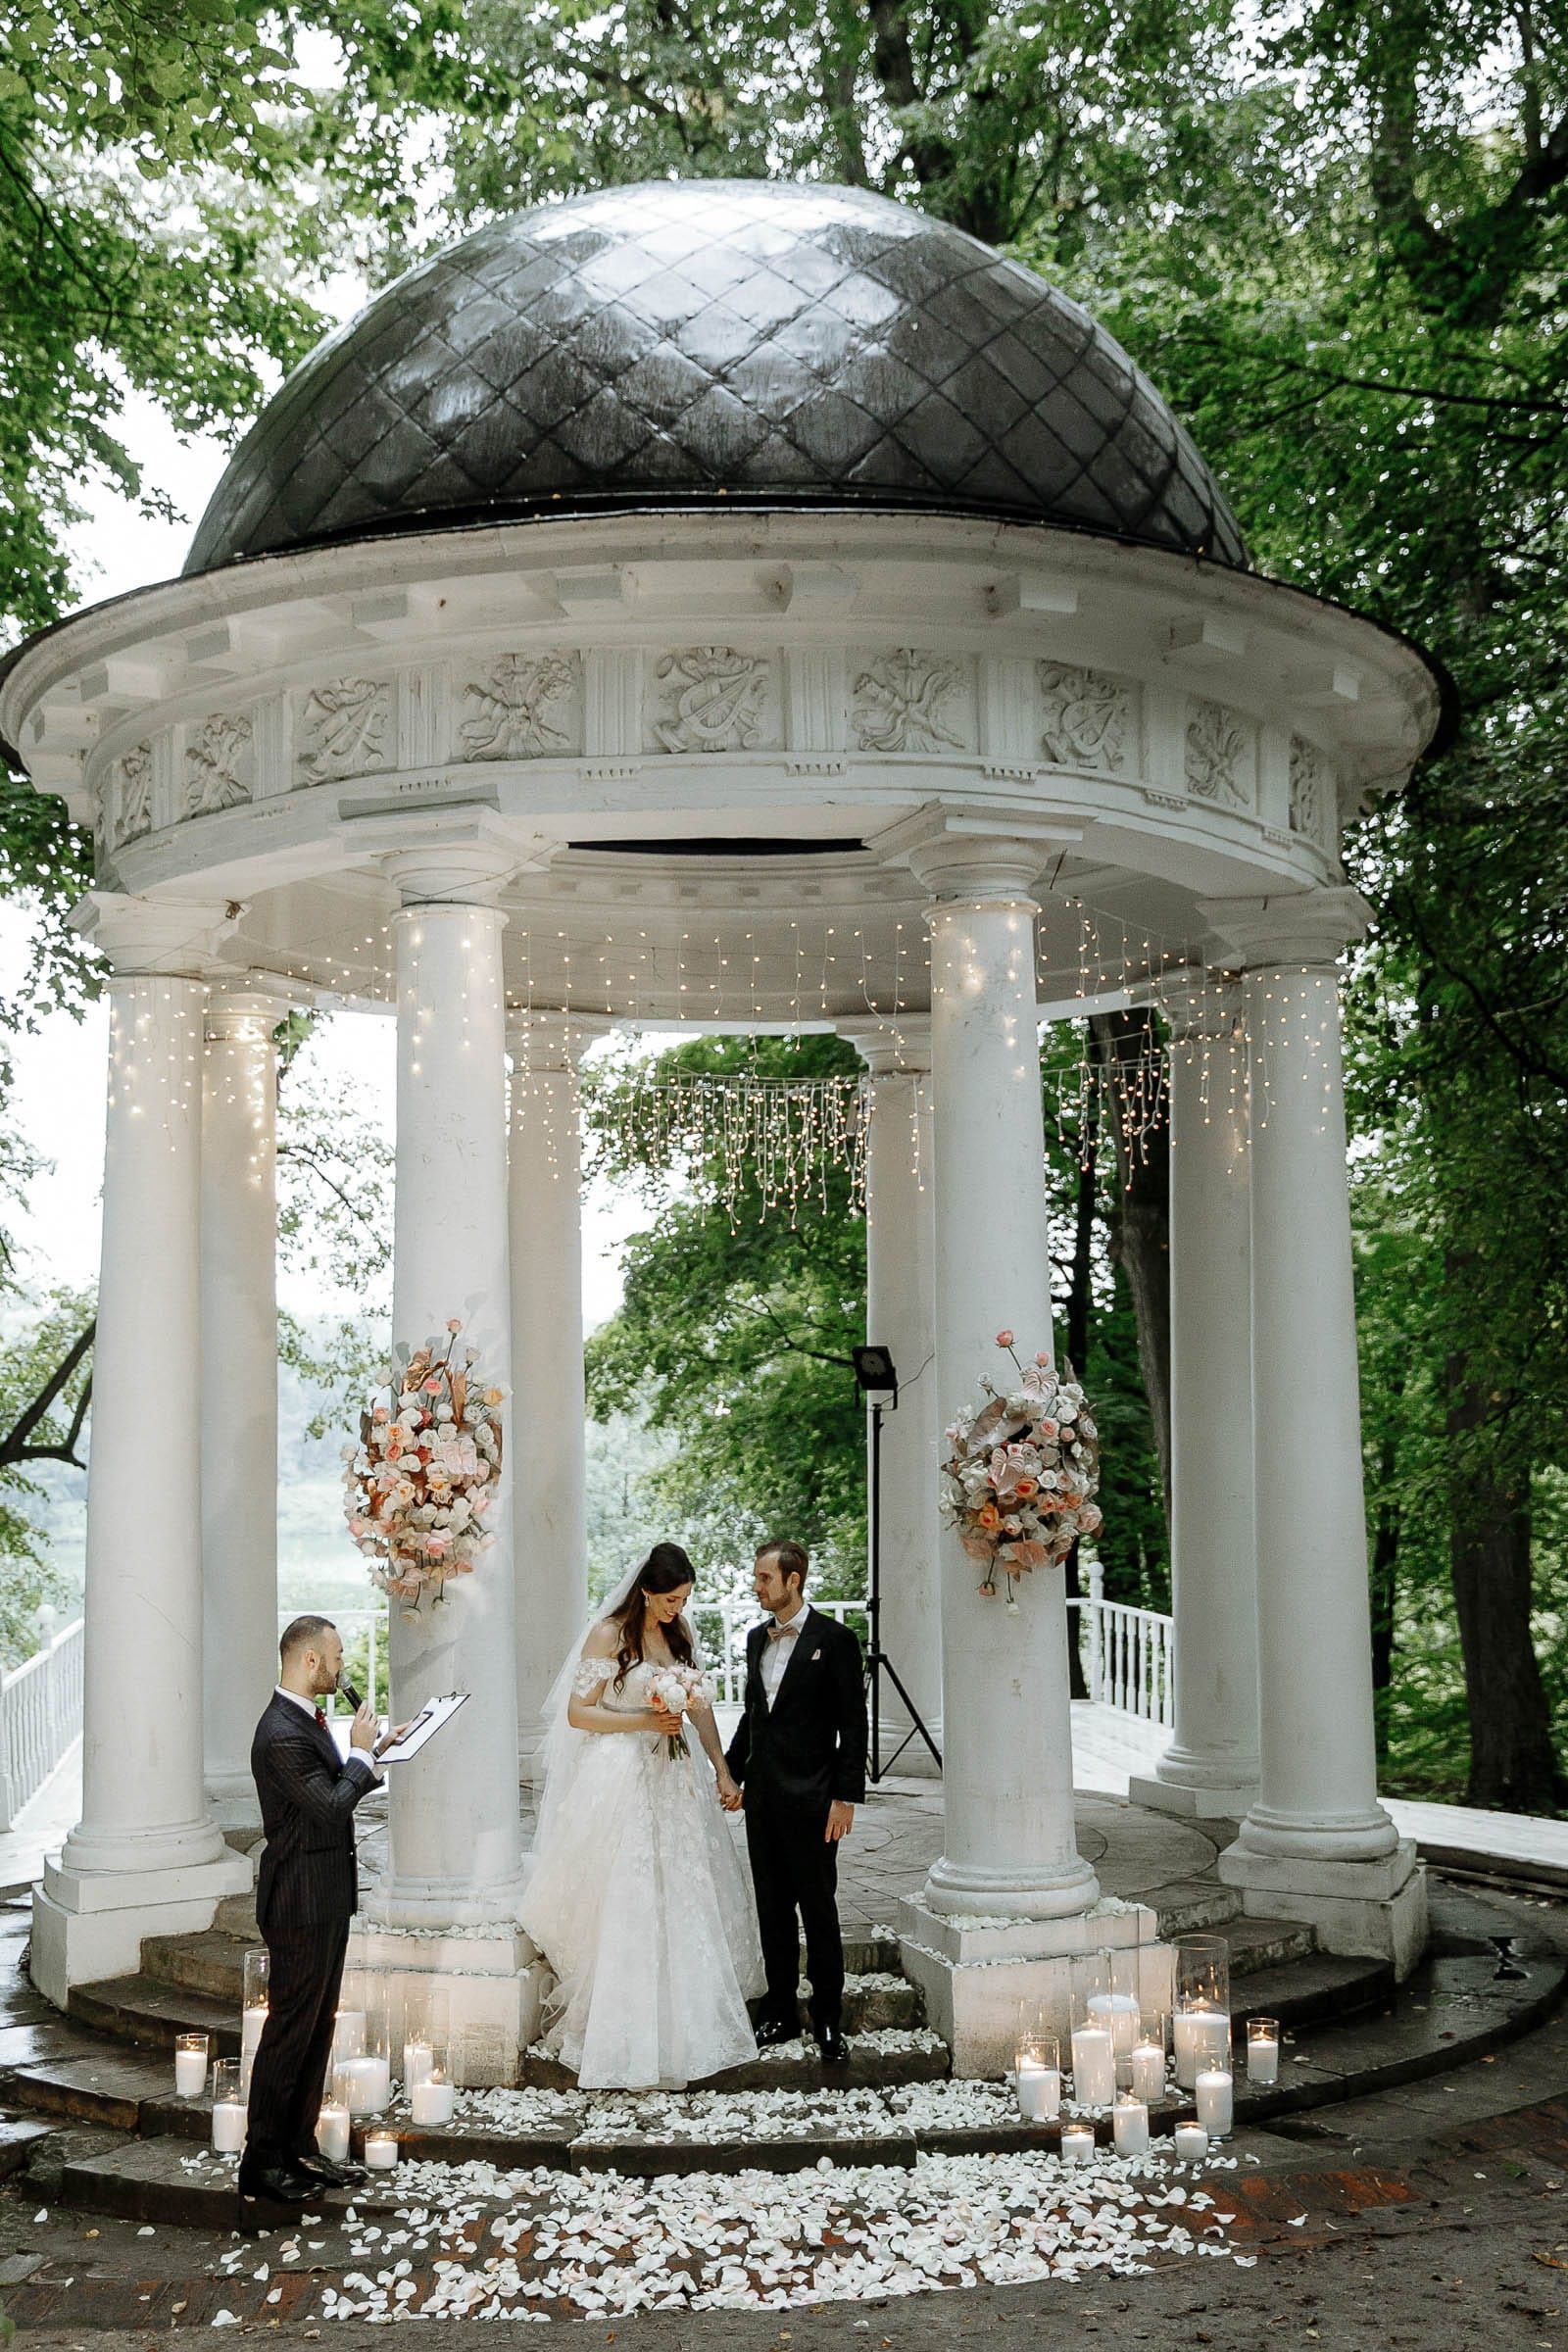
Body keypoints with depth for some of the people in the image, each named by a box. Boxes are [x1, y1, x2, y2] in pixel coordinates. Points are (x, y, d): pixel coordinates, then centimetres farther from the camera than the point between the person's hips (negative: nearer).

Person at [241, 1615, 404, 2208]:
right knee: (290, 2031, -2)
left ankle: (299, 2149, 24)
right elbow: (331, 1809, -25)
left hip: (325, 1901, 10)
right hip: (302, 1903, -10)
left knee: (316, 2029, 15)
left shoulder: (304, 1721, 10)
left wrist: (372, 1752, 14)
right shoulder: (282, 1735, -22)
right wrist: (361, 1751, -14)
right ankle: (260, 2163, 8)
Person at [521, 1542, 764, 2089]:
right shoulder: (610, 1635, -9)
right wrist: (645, 1721, -18)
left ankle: (689, 2028, 20)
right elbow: (577, 1713, -10)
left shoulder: (679, 1633, 10)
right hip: (623, 1782, -6)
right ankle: (626, 2044, 3)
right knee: (626, 1913, -5)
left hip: (676, 1779, 6)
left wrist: (722, 1770, 9)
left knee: (686, 1904, 8)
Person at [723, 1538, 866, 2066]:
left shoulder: (834, 1639, -8)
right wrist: (732, 1772, 14)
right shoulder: (756, 1638, 12)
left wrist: (846, 1797, -13)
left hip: (810, 1798, -6)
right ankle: (780, 2013, 21)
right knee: (772, 1909, 11)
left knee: (818, 1910, 0)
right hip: (762, 1795, 6)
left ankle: (828, 2022, 10)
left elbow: (853, 1725, -9)